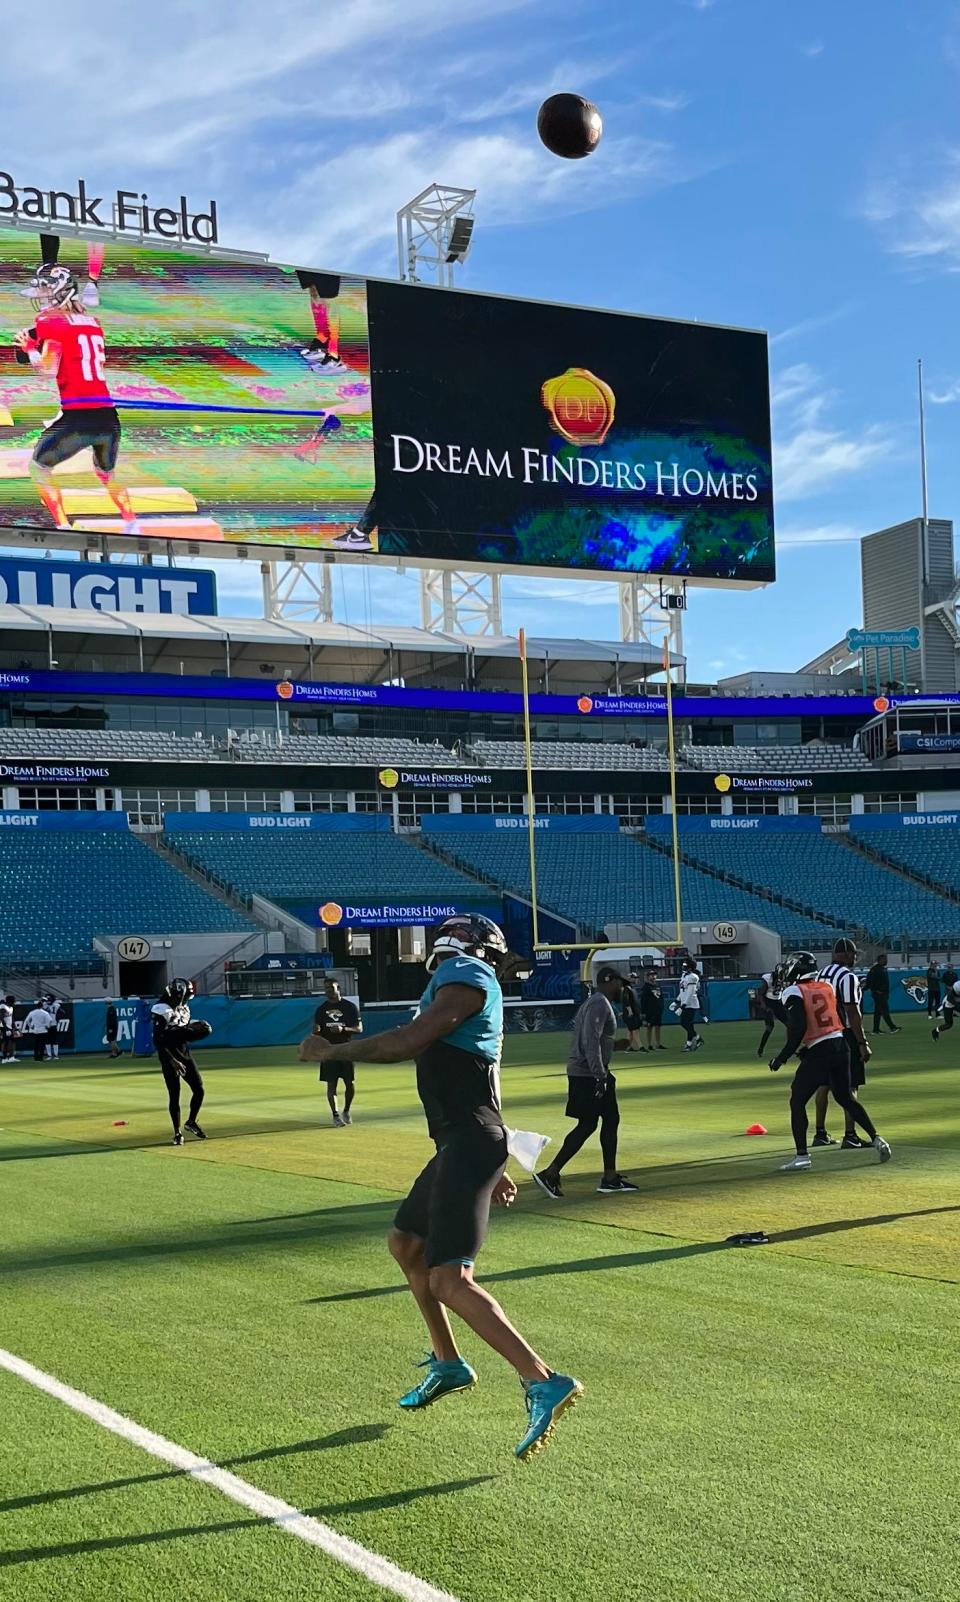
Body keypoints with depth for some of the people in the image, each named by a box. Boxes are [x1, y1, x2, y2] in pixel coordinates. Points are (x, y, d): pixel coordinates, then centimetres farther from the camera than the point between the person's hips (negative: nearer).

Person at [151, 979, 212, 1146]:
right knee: (174, 1095, -1)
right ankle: (177, 1133, 10)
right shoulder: (162, 1011, -17)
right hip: (169, 1058, -7)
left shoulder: (183, 1009, 9)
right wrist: (173, 1061, -23)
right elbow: (158, 1041, -20)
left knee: (199, 1090, 4)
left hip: (185, 1056, 7)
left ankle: (191, 1122, 23)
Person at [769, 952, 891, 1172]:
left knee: (797, 1102, 2)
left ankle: (802, 1155, -3)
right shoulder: (826, 986, 13)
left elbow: (798, 1028, -16)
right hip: (840, 1046, 7)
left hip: (818, 1052, -7)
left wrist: (782, 1057, -10)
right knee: (846, 1098, 21)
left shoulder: (793, 992, -7)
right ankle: (876, 1139, 17)